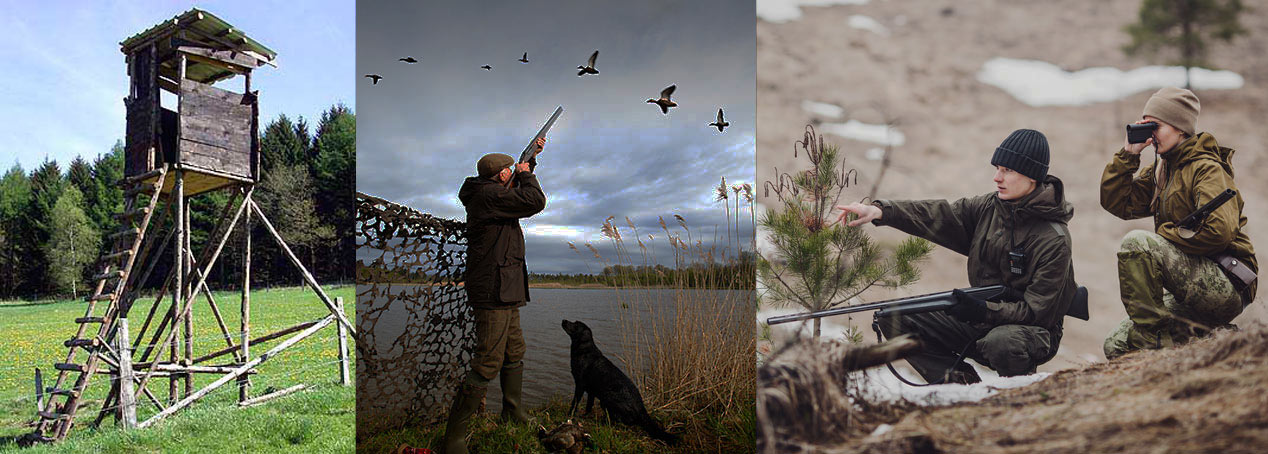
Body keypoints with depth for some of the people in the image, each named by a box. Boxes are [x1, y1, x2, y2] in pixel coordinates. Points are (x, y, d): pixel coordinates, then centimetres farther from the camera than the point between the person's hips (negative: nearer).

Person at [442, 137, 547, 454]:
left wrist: (532, 158, 33)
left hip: (506, 293, 11)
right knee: (488, 365, -11)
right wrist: (525, 173, -2)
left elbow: (519, 192, 36)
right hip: (494, 293, -11)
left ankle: (513, 412, 37)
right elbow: (534, 201, -20)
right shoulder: (489, 195, -15)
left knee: (515, 352, 22)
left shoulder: (491, 194, 15)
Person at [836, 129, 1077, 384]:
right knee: (894, 318, -7)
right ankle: (961, 381, -6)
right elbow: (938, 216, -10)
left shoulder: (1055, 240, -17)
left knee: (1001, 343, -42)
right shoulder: (988, 208, 1)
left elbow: (1038, 310, -20)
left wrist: (983, 311, -34)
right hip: (980, 322, 6)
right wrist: (879, 211, -24)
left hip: (1032, 331, -6)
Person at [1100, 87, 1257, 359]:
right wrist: (1128, 154, 1)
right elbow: (1115, 202, 8)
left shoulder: (1207, 168, -10)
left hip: (1227, 284, -8)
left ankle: (1150, 337, -23)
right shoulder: (1162, 169, 15)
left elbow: (1219, 231, -24)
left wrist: (1164, 234, -12)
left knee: (1136, 242, -28)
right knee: (1116, 346, -1)